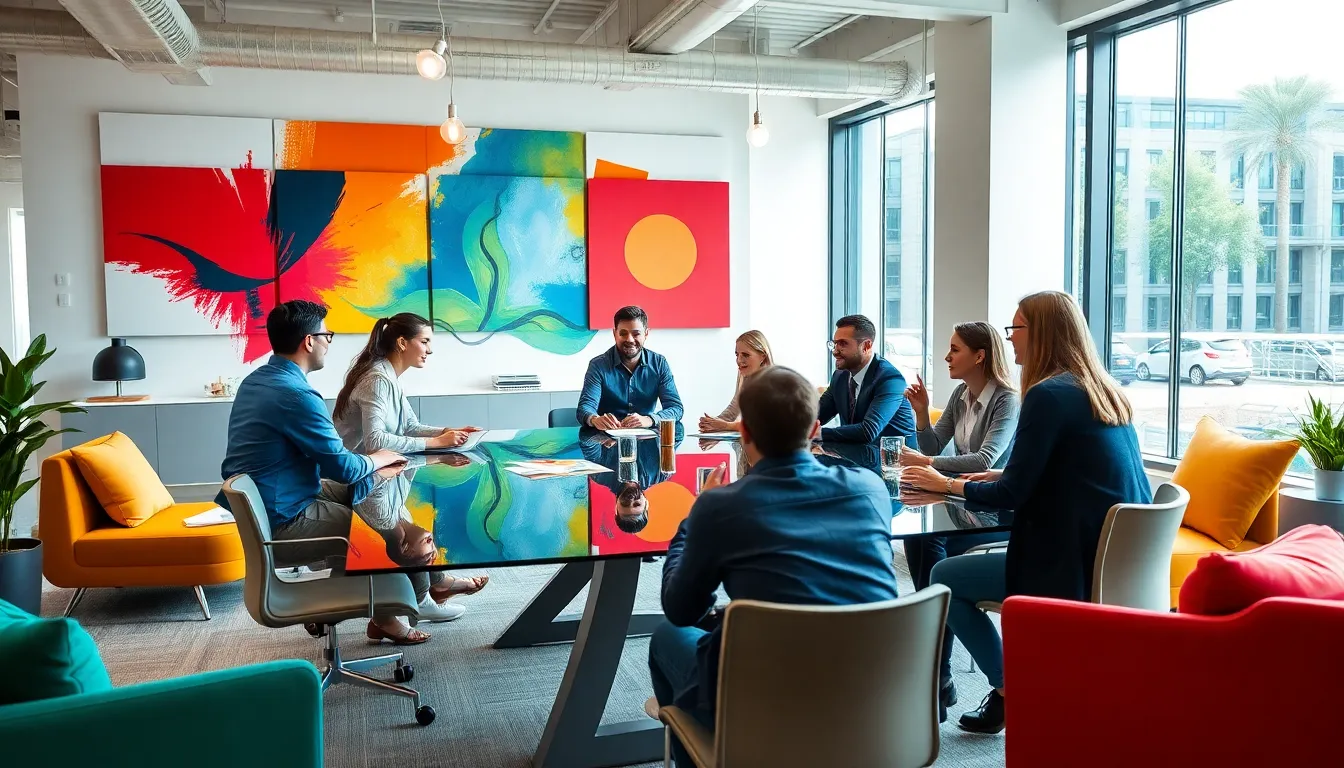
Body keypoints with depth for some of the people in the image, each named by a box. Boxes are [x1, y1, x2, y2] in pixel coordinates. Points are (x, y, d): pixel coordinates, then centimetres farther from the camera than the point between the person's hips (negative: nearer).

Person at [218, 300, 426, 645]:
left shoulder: (255, 381, 7)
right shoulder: (296, 394, -24)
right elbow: (342, 467, -17)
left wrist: (370, 470, 9)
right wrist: (376, 460, 3)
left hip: (258, 507, 9)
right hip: (279, 524, -9)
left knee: (360, 490, 16)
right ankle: (385, 615, 24)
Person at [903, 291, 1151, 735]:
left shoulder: (1049, 394, -17)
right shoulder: (1102, 389, 10)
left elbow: (1014, 494, -15)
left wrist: (948, 485, -1)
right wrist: (1002, 475, 14)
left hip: (1078, 562, -9)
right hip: (1121, 555, 9)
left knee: (944, 578, 2)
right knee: (977, 556, 27)